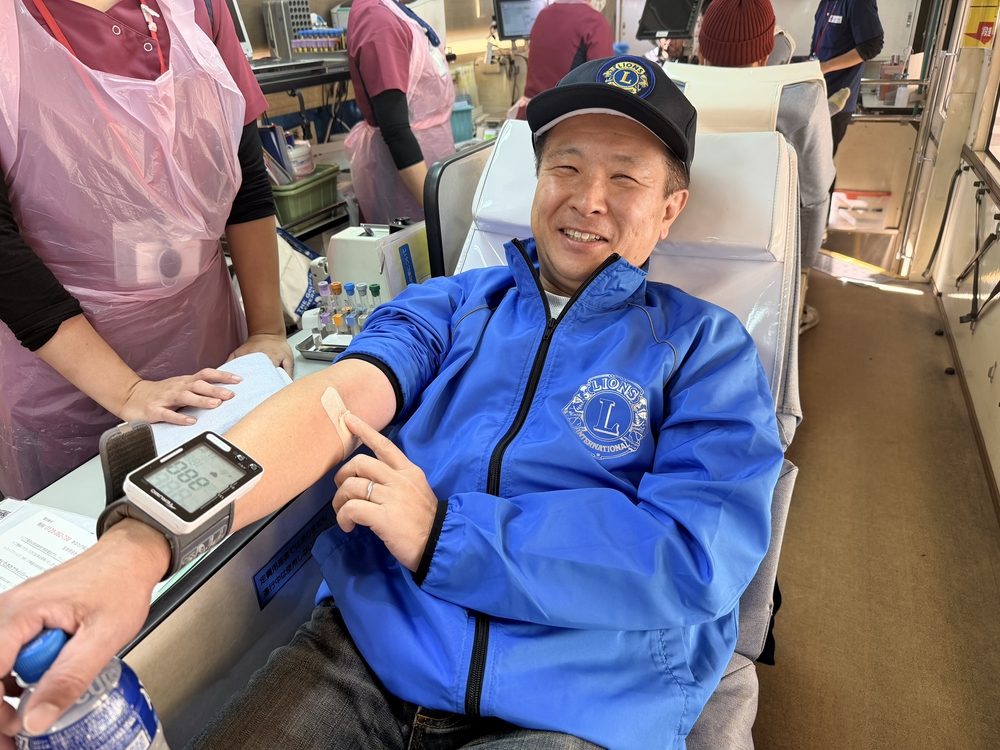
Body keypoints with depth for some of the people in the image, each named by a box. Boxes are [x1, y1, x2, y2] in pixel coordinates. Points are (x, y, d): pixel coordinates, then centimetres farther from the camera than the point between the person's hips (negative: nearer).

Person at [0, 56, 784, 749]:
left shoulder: (707, 349, 0)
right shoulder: (449, 305, 7)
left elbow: (698, 555, -13)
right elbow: (336, 398, -9)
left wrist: (440, 532, -17)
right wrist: (146, 539, -26)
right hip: (364, 652, 3)